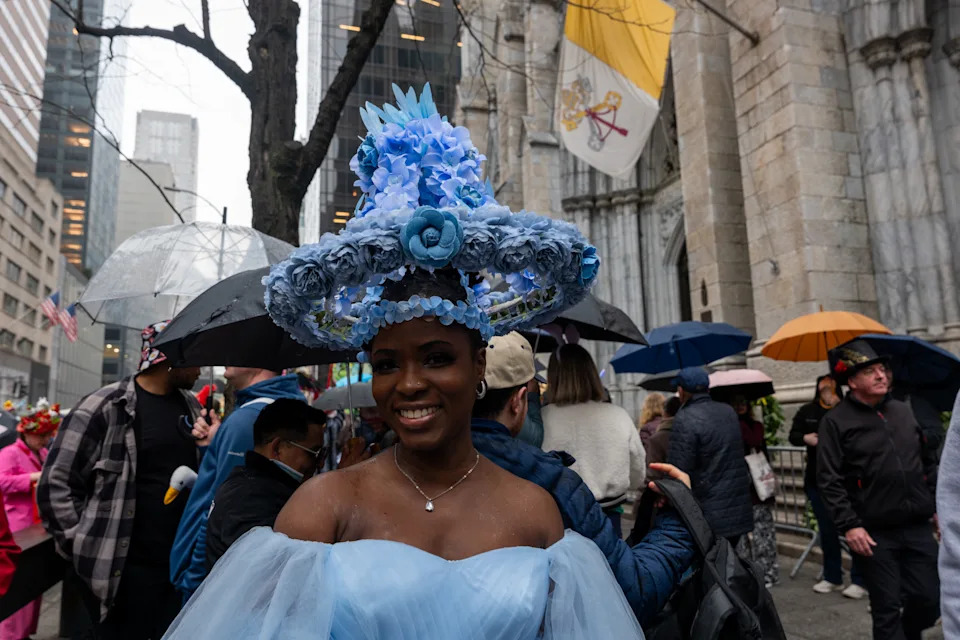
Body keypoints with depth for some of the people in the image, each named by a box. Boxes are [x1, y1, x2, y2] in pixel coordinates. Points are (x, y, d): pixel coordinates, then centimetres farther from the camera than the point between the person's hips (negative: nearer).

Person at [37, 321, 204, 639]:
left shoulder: (192, 406, 8)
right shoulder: (103, 408, -11)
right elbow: (56, 485, -8)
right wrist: (86, 548, -8)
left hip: (182, 564, 6)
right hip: (124, 570, -5)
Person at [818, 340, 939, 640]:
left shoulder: (903, 411, 10)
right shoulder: (836, 421, -8)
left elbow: (928, 463, 19)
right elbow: (829, 481, -11)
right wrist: (849, 526, -16)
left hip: (919, 528, 5)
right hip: (876, 534, -5)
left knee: (929, 600, 11)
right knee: (887, 610, 3)